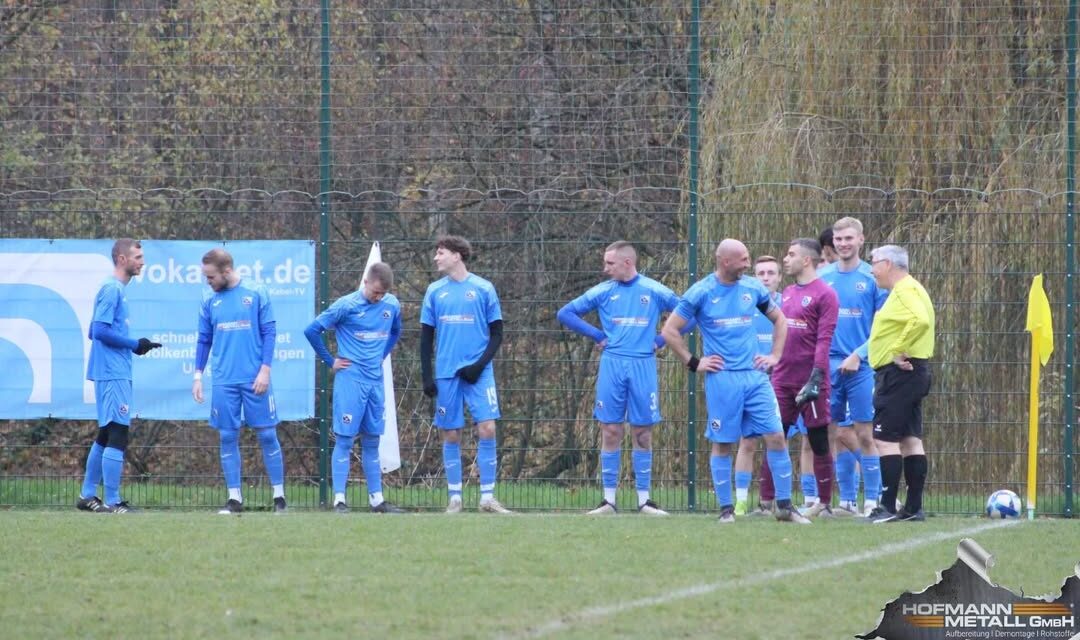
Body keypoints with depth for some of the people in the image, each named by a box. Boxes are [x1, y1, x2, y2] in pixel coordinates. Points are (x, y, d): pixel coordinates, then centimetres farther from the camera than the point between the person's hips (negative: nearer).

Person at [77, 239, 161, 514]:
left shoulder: (115, 289, 16)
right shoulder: (112, 289, -13)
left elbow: (96, 332, 19)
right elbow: (100, 330, -20)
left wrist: (134, 345, 9)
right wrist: (134, 345, -13)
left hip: (114, 374, 10)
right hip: (113, 374, -10)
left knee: (106, 434, 15)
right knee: (116, 434, -10)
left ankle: (88, 495, 21)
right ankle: (112, 502, -10)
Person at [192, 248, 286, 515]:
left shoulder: (256, 293, -3)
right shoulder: (209, 300, 6)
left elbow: (269, 333, -2)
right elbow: (204, 340, 12)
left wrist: (265, 370, -10)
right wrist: (198, 376, 6)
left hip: (255, 380, -3)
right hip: (224, 381, 3)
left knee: (267, 435, 1)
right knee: (228, 438, 4)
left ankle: (279, 496, 9)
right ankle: (234, 498, 10)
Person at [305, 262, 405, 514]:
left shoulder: (392, 305, 4)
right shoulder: (346, 305, -11)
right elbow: (312, 330, -7)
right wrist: (330, 361, -3)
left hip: (375, 381, 5)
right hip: (350, 380, -5)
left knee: (372, 442, 11)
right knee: (344, 440, -5)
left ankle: (376, 499, 15)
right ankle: (339, 500, -4)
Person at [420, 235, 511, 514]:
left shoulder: (483, 289, 1)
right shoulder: (434, 291, 8)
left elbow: (496, 334, 3)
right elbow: (426, 337, 11)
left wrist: (480, 365, -10)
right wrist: (427, 376, 2)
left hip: (478, 372, -2)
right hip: (446, 373, 2)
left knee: (487, 429, -11)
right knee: (451, 435, 3)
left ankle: (487, 498, -5)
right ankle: (454, 499, 9)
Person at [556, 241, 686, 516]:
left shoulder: (654, 291, 3)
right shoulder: (603, 291, 6)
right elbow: (565, 313, 10)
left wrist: (661, 340, 1)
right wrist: (597, 335, 2)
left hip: (643, 366, -1)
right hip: (612, 366, 1)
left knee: (643, 433, 2)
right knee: (610, 432, 0)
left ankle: (644, 500, 7)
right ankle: (609, 500, 4)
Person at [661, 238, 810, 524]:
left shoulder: (753, 289, 7)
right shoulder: (701, 293, -4)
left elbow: (779, 320, 21)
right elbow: (669, 331, -1)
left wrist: (775, 355, 11)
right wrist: (694, 363, -3)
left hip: (754, 376, 3)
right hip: (721, 379, -3)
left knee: (776, 437, -4)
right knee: (723, 443, 1)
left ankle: (784, 506, 3)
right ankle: (726, 508, 11)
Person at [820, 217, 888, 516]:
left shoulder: (872, 278, -2)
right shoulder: (822, 277, 9)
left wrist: (859, 355, -14)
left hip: (862, 367, -3)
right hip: (829, 365, 3)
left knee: (864, 435, -5)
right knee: (840, 435, 6)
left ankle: (872, 500, 1)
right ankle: (847, 499, 12)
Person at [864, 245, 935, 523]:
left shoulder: (905, 290, -14)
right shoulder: (906, 290, 18)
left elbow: (920, 321, -30)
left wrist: (898, 351, -22)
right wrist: (900, 351, 7)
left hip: (898, 373, -11)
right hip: (912, 373, 11)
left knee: (885, 438, -9)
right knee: (910, 439, 11)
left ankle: (888, 507, -11)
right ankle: (913, 508, 12)